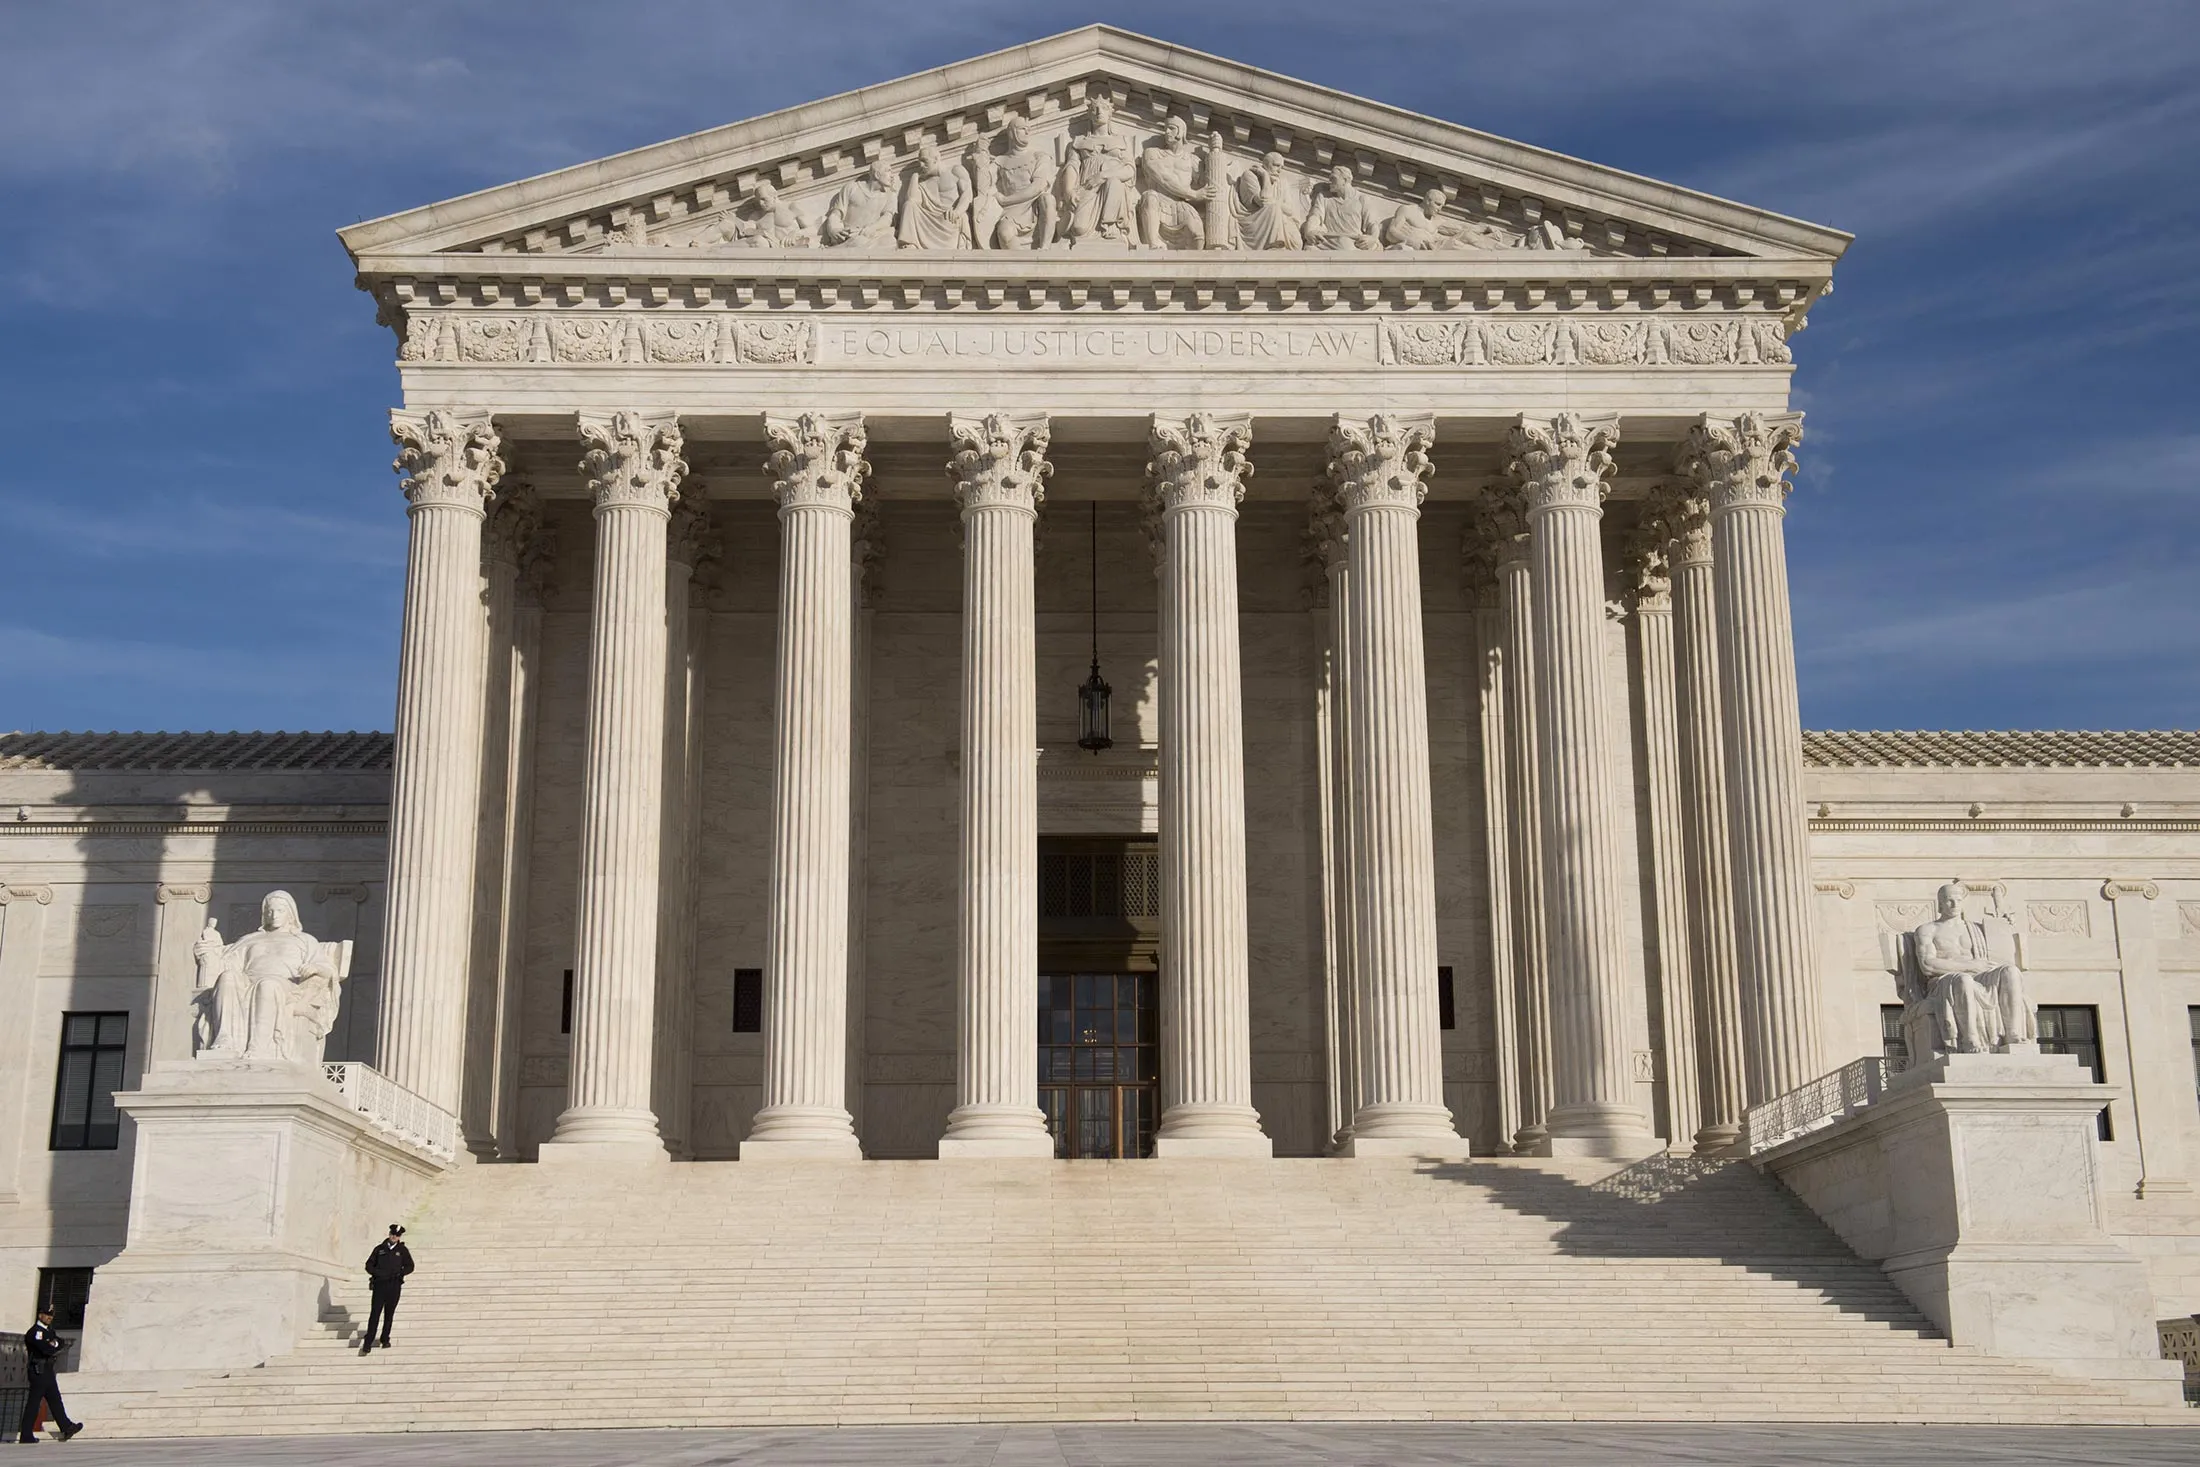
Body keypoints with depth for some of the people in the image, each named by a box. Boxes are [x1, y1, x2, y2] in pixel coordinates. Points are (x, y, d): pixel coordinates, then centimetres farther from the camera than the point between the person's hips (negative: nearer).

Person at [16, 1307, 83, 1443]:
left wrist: (56, 1343, -10)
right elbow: (47, 1350, -22)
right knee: (33, 1402, -6)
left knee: (55, 1399, 9)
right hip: (39, 1371, -10)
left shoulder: (49, 1330, 18)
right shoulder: (35, 1332, -13)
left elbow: (63, 1343, 12)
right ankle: (26, 1435, -2)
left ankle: (67, 1428, 10)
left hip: (47, 1370, 10)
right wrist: (56, 1346, -2)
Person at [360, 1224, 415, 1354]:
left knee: (389, 1314, 5)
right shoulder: (380, 1249, 9)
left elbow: (409, 1266, 8)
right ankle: (367, 1343, -5)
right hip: (379, 1285, 0)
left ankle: (385, 1340, 17)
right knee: (375, 1314, -6)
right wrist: (377, 1273, -9)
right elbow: (369, 1265, 10)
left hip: (394, 1286, 1)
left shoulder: (402, 1250, 8)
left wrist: (398, 1273, -9)